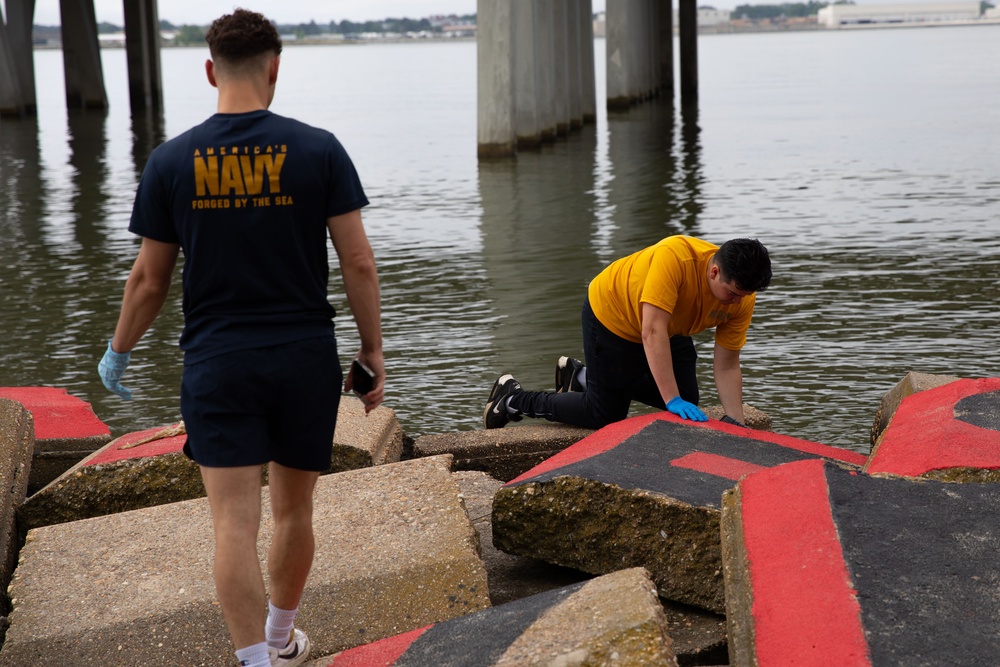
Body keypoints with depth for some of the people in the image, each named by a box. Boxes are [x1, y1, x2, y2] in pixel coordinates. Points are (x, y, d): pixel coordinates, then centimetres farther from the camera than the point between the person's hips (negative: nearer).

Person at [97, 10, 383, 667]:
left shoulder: (171, 161, -2)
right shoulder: (318, 150, -5)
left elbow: (150, 278, 3)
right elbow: (358, 262, -5)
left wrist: (119, 352, 18)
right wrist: (373, 351, 5)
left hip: (217, 365, -1)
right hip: (306, 358, 1)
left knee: (236, 523, -2)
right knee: (294, 512, 17)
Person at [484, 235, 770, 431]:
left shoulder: (742, 298, -21)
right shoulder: (675, 257, -41)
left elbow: (727, 366, -14)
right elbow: (653, 332, -43)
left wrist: (736, 422, -22)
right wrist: (673, 399, -44)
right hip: (611, 316, -7)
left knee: (686, 405, 13)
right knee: (606, 417, -2)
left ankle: (582, 377, 30)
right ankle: (512, 399, 19)